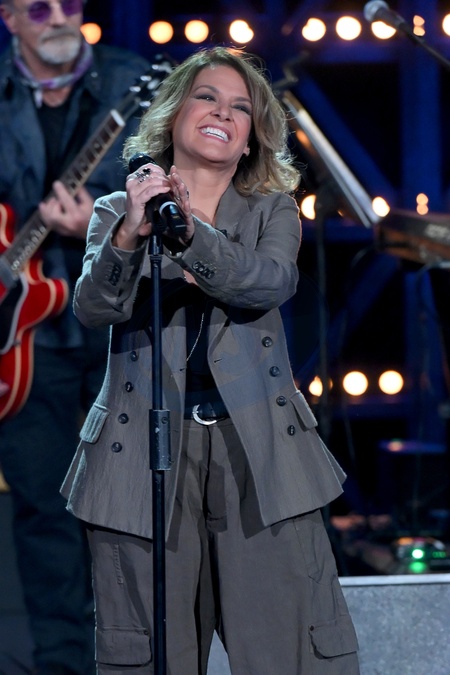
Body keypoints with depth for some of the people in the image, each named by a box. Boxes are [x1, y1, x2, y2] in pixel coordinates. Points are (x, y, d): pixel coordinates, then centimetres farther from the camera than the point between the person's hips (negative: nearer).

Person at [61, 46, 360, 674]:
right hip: (143, 451, -1)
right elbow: (93, 308, -7)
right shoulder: (118, 210, 11)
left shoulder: (273, 212, 13)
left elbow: (272, 280, -10)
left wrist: (191, 230, -26)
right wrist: (131, 234, -26)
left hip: (257, 451, 1)